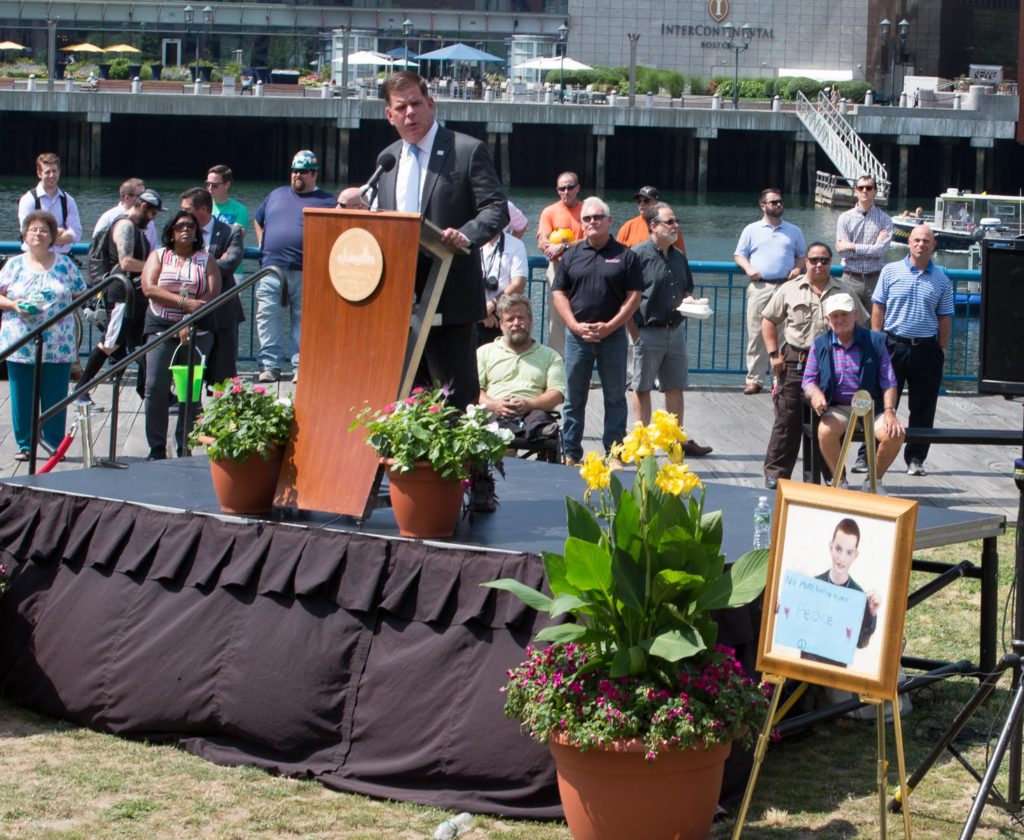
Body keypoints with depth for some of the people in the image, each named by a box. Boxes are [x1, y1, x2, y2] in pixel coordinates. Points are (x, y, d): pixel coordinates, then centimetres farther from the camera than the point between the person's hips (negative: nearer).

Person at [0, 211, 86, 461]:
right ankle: (24, 444, 12)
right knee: (21, 397, 2)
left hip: (57, 345, 0)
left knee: (55, 397, 0)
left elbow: (80, 297, 11)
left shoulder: (65, 265, 7)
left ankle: (54, 444, 11)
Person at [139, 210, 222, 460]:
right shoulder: (158, 256, 12)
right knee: (155, 387, -9)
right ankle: (156, 449, -3)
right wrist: (184, 302, -15)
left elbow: (213, 294, -3)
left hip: (197, 330, 0)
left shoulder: (206, 260, 10)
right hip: (161, 327, 0)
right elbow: (149, 289, -4)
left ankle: (185, 448, 4)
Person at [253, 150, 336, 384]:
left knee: (303, 321, -1)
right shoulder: (276, 196, 20)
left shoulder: (326, 202, 6)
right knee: (268, 318, -2)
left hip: (306, 274, -3)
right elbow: (258, 221, 33)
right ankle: (270, 365, 1)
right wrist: (263, 246, 19)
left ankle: (300, 367, 1)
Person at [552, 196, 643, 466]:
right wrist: (575, 325, -8)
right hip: (577, 334, 1)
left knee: (615, 397, 4)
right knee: (574, 398, 6)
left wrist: (609, 326, -11)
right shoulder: (571, 255, 7)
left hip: (613, 335, -1)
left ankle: (614, 452, 11)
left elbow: (633, 297, -2)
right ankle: (571, 453, 12)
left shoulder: (625, 256, 1)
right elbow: (559, 293, 5)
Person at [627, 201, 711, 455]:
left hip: (675, 330, 7)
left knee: (675, 387, 11)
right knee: (642, 387, 3)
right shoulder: (639, 254, -10)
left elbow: (687, 290, 25)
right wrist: (635, 335, -15)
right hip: (648, 331, -7)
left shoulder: (679, 256, 13)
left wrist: (690, 301, 1)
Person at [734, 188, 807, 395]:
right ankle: (754, 380, 1)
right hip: (759, 287, -1)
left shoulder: (793, 231, 17)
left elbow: (802, 255, 21)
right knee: (756, 334, -3)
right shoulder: (751, 230, 13)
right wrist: (748, 268, -8)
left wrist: (798, 268, 0)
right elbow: (739, 255, 11)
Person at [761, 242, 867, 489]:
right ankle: (776, 472, 3)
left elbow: (860, 325, 15)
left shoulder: (843, 291, 8)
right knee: (788, 418, -3)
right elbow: (769, 320, 10)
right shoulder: (790, 290, 5)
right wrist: (773, 353, 0)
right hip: (795, 362, -1)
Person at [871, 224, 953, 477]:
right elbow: (878, 308, 3)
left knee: (923, 408, 5)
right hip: (894, 345, -2)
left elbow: (945, 318, 9)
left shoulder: (941, 279, 7)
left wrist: (941, 351, 5)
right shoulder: (891, 271, 2)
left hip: (926, 349, 2)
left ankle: (915, 458, 15)